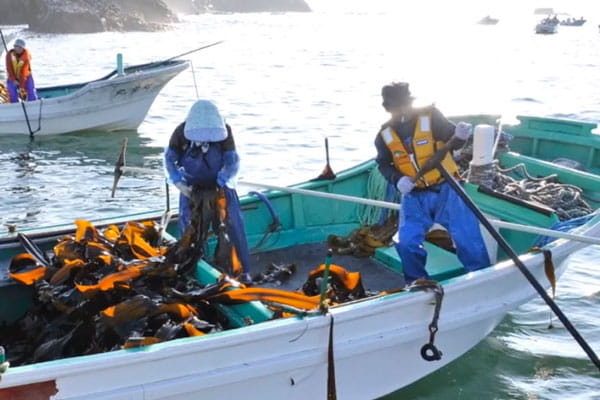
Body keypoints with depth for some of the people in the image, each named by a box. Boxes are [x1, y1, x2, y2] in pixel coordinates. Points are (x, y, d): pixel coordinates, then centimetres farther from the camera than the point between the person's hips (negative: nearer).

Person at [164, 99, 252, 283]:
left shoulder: (224, 131, -25)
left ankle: (244, 269, -1)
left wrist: (220, 184, -31)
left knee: (234, 222, -7)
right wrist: (179, 183, -19)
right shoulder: (181, 132, -23)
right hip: (192, 184, 1)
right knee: (186, 223, 0)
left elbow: (232, 161, -20)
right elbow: (169, 158, -9)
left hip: (220, 181, -1)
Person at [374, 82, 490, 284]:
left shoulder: (431, 116, -10)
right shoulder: (385, 135, 1)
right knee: (406, 242, -5)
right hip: (414, 195, 3)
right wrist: (397, 179, -9)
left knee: (467, 238, -1)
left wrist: (460, 136, -38)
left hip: (445, 189, -3)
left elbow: (452, 141, -14)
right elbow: (383, 164, 11)